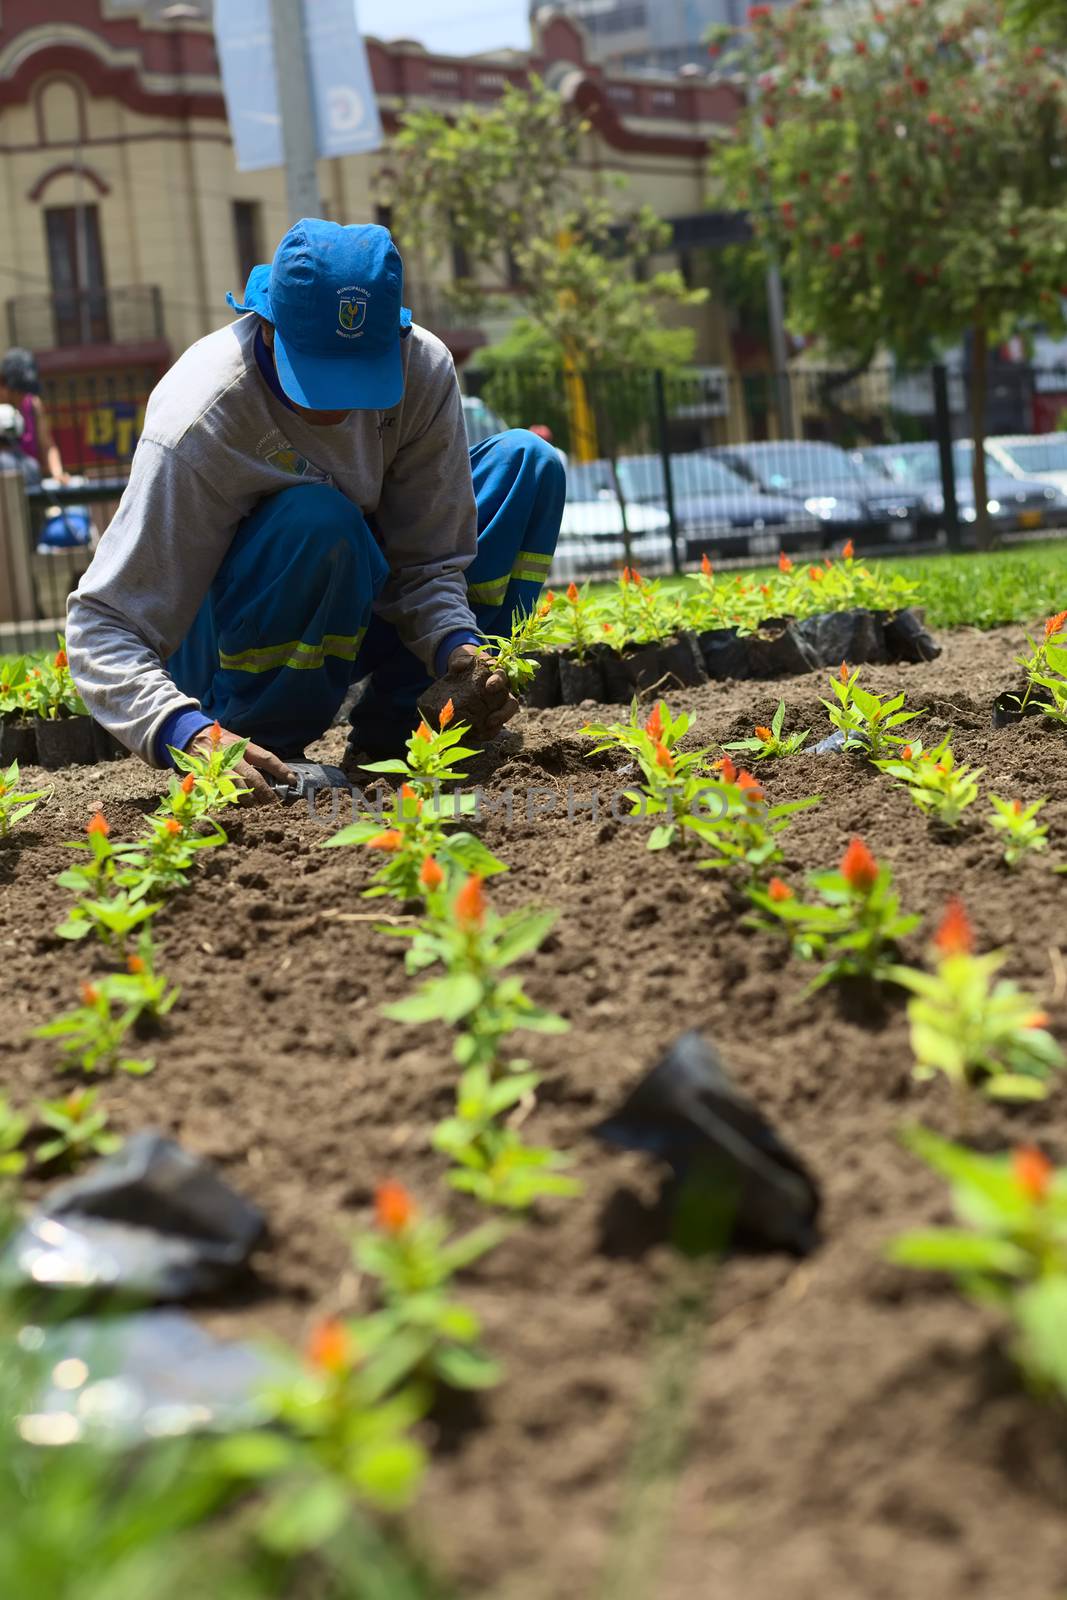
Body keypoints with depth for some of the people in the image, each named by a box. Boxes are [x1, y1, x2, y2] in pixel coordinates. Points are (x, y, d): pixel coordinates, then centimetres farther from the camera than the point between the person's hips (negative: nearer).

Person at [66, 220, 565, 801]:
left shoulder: (423, 370, -18)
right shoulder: (198, 425, -30)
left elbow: (427, 559, -11)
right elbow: (100, 623, -31)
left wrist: (456, 648, -33)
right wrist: (189, 735, -48)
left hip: (349, 616, 6)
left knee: (526, 461, -9)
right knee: (317, 519, -37)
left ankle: (389, 729, -8)